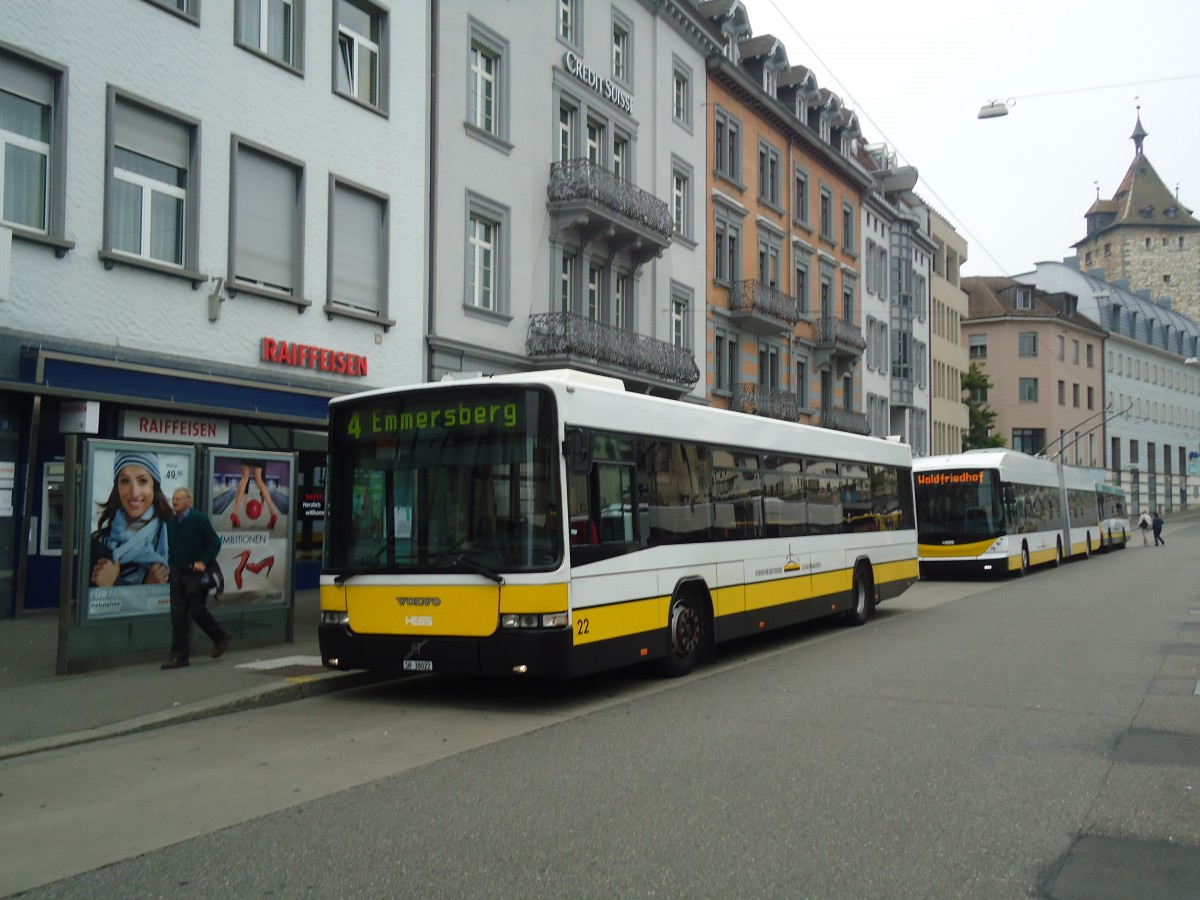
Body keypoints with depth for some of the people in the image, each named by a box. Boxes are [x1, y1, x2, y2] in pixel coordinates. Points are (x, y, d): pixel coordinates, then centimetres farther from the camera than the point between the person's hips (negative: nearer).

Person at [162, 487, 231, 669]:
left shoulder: (199, 519, -10)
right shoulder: (170, 522, 7)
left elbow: (215, 543, -9)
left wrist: (204, 562, -15)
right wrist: (173, 564, 9)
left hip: (196, 573, -6)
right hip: (178, 572, 6)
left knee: (197, 611, -2)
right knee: (178, 614, 2)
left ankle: (221, 637, 22)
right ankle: (179, 656, 6)